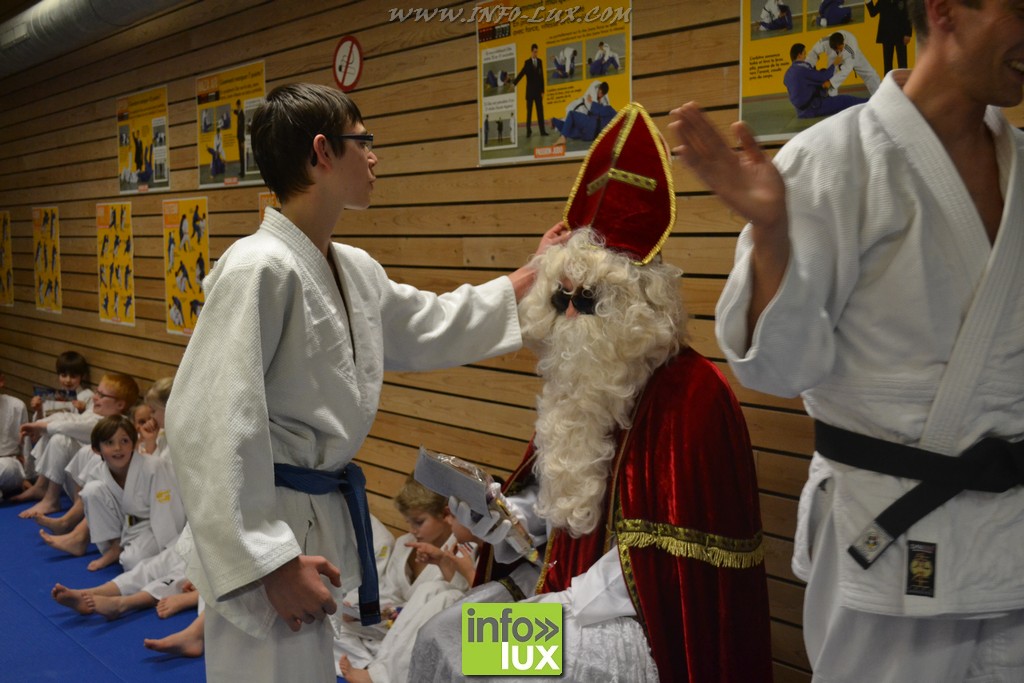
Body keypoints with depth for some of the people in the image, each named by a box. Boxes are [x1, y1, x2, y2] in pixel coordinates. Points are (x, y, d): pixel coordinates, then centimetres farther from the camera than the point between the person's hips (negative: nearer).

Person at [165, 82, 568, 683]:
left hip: (325, 518, 9)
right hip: (267, 527, -9)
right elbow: (207, 425, -24)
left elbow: (432, 328, 23)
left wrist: (538, 272, 25)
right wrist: (268, 561, -23)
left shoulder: (357, 271, 7)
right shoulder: (259, 269, -21)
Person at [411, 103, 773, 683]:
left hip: (652, 621, -8)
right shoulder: (579, 384, 8)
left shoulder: (692, 396, -20)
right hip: (568, 585, 8)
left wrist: (552, 607, -20)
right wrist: (486, 508, -6)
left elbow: (667, 562, -22)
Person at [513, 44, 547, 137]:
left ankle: (542, 130, 3)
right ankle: (528, 130, 7)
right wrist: (514, 83, -22)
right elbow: (521, 74, -8)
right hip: (530, 90, -2)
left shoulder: (540, 61, 6)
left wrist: (542, 91, 2)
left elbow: (542, 76, 5)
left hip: (538, 90, 2)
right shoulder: (527, 62, -1)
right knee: (529, 111, 1)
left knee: (540, 111, 2)